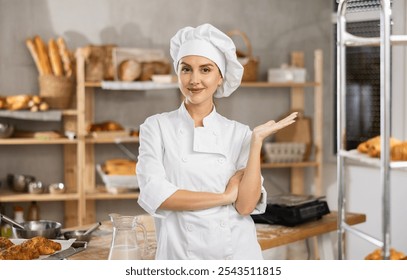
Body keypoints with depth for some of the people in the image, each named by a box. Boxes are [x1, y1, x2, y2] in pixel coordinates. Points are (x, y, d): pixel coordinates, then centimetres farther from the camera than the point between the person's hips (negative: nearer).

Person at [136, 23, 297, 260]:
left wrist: (257, 140, -12)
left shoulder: (239, 134, 1)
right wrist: (224, 196, -11)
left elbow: (246, 205, -9)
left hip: (237, 253, 1)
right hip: (180, 254, -1)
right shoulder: (156, 127, -2)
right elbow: (154, 194, -14)